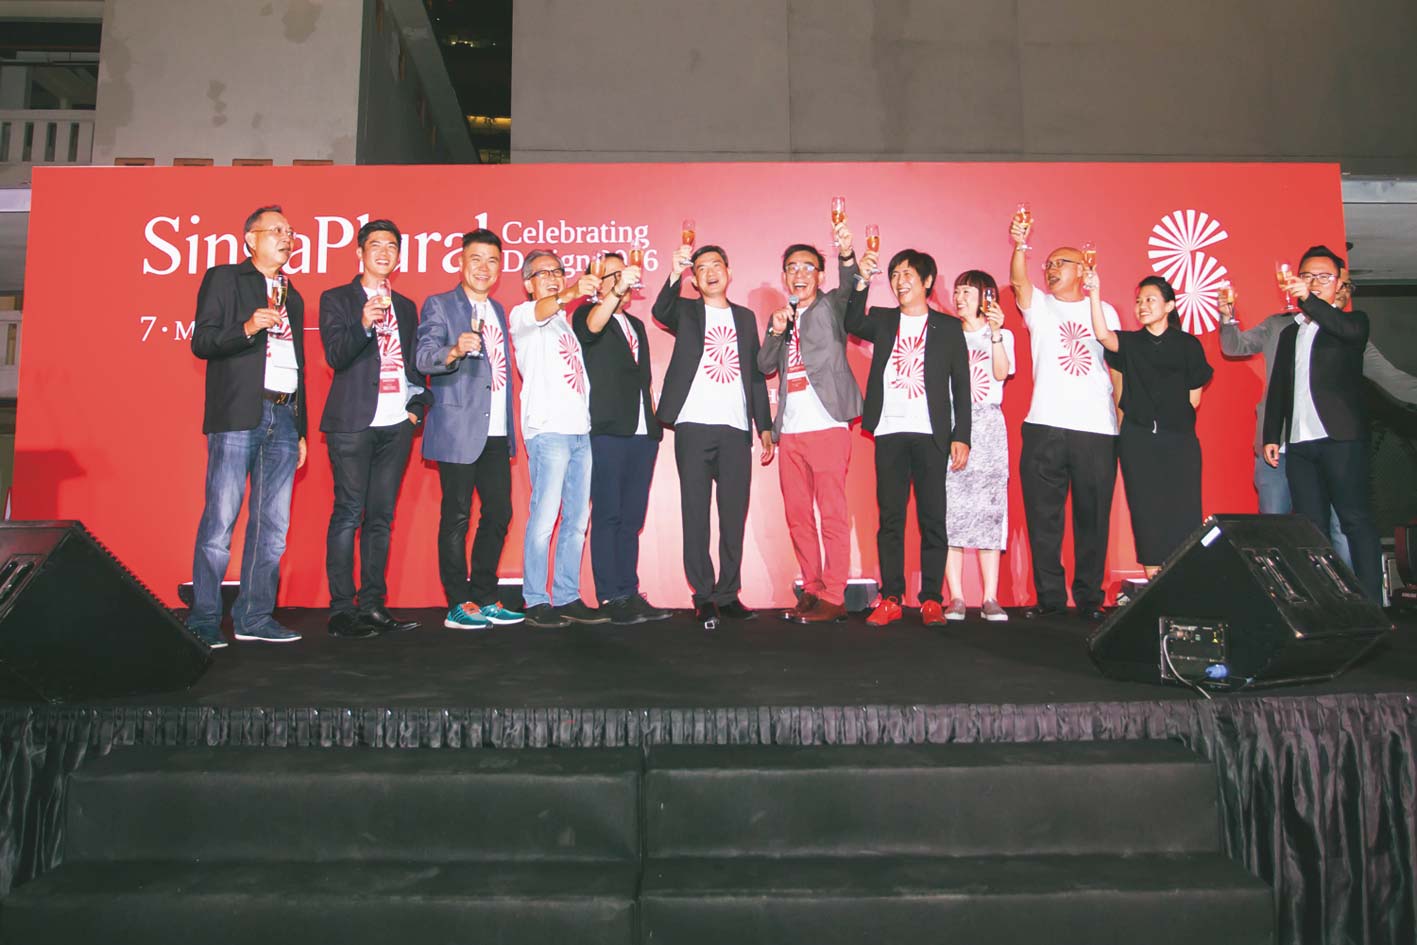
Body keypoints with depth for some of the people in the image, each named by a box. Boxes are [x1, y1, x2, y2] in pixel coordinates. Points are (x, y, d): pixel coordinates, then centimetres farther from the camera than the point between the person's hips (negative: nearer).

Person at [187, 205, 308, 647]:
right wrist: (247, 327, -20)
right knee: (220, 520, -6)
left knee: (273, 525, 3)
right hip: (238, 414, -6)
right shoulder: (223, 278, 7)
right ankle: (204, 620, 1)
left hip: (284, 418, 6)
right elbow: (201, 342, -3)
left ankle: (254, 617, 9)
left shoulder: (293, 297, 25)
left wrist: (301, 430, 19)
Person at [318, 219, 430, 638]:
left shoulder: (405, 306, 20)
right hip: (353, 423, -5)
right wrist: (363, 325, -24)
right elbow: (335, 356, -8)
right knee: (348, 514, -5)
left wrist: (418, 404, 7)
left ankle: (372, 605, 10)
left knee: (381, 516, 6)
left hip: (396, 425, 5)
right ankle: (341, 609, -1)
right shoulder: (336, 299, 5)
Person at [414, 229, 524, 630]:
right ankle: (458, 605, 5)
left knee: (499, 513, 7)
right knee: (456, 517, -2)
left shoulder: (498, 311, 19)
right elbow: (422, 357, -15)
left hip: (496, 432, 7)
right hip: (458, 431, -6)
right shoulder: (439, 306, -1)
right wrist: (455, 350, -36)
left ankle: (485, 598, 17)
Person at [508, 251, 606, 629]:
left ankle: (567, 598, 13)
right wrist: (570, 294, -39)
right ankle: (536, 602, -2)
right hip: (548, 428, -7)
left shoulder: (564, 322, 25)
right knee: (544, 517, -9)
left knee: (577, 519, 6)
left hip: (580, 430, 7)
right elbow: (540, 310, -22)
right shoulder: (522, 315, 2)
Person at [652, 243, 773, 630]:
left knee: (734, 515, 3)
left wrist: (765, 427, 12)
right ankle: (704, 597, 4)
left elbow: (756, 373, 17)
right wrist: (674, 274, -31)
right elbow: (661, 312, -13)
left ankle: (728, 594, 11)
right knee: (696, 514, -2)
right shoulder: (687, 311, 10)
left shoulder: (745, 317, 19)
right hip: (694, 426, -2)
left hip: (736, 428, 3)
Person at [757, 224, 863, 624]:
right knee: (798, 516, 8)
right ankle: (811, 591, 16)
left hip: (827, 426, -6)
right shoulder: (780, 318, 20)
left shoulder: (830, 307, 5)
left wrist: (847, 256, -36)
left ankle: (833, 599, -3)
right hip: (791, 430, 6)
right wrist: (775, 331, -7)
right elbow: (765, 366, 10)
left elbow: (848, 288, -16)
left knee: (832, 515, -6)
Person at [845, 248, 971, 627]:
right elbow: (853, 324, -5)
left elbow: (961, 385, 6)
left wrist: (961, 436, -2)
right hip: (889, 432, 2)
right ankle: (891, 598, 7)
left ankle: (931, 599, 6)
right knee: (890, 517, 3)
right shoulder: (883, 321, 15)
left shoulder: (948, 326, 9)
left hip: (930, 435, -2)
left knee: (932, 517, 0)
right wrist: (862, 281, -16)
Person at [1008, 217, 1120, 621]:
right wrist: (1020, 246, -26)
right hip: (1046, 427, 0)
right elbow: (1018, 281, -9)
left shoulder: (1104, 311, 14)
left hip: (1097, 429, 1)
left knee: (1092, 517, 4)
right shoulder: (1039, 306, 12)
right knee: (1043, 516, 0)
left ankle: (1089, 597, 15)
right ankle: (1049, 595, 9)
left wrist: (1124, 413, 5)